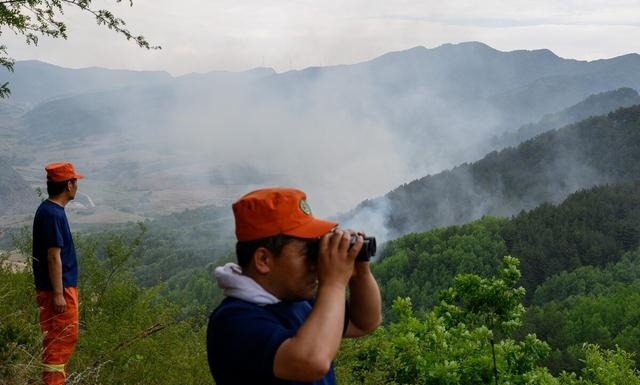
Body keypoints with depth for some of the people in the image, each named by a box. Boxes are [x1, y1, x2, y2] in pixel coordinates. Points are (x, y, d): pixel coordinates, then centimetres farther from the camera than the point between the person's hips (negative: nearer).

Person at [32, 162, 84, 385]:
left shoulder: (52, 211, 12)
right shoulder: (52, 214, -19)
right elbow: (53, 256, -21)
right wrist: (58, 293, -21)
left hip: (65, 287, 10)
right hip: (57, 289, -10)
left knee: (66, 337, 16)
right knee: (59, 340, -4)